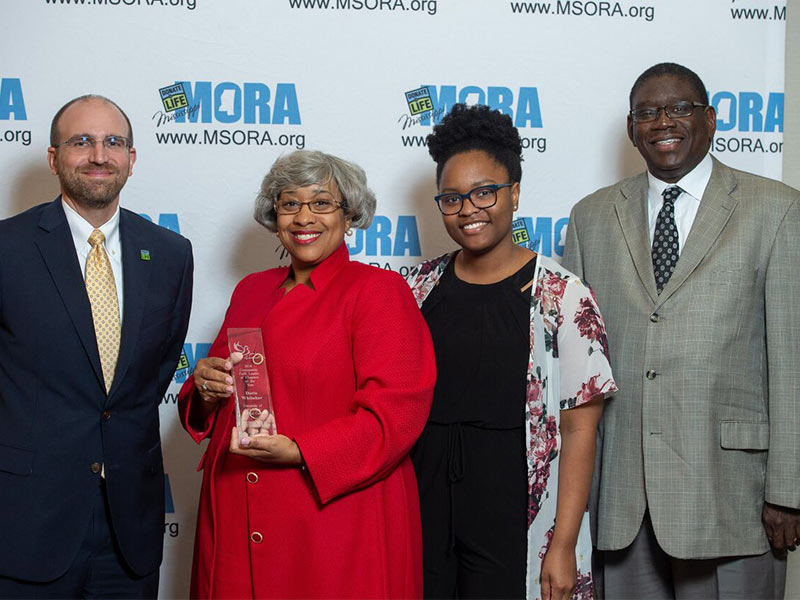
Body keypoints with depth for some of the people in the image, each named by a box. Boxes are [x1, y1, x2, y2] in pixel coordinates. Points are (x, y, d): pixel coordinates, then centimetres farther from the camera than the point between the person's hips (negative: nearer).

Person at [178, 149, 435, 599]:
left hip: (336, 524, -5)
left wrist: (299, 451, -23)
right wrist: (205, 389, -4)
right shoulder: (252, 290, 13)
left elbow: (397, 412, -15)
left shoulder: (380, 290, -6)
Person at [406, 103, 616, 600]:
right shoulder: (422, 287, 4)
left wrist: (564, 544, -13)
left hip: (515, 516, -3)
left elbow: (580, 427, -10)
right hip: (425, 507, 4)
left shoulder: (561, 295, -8)